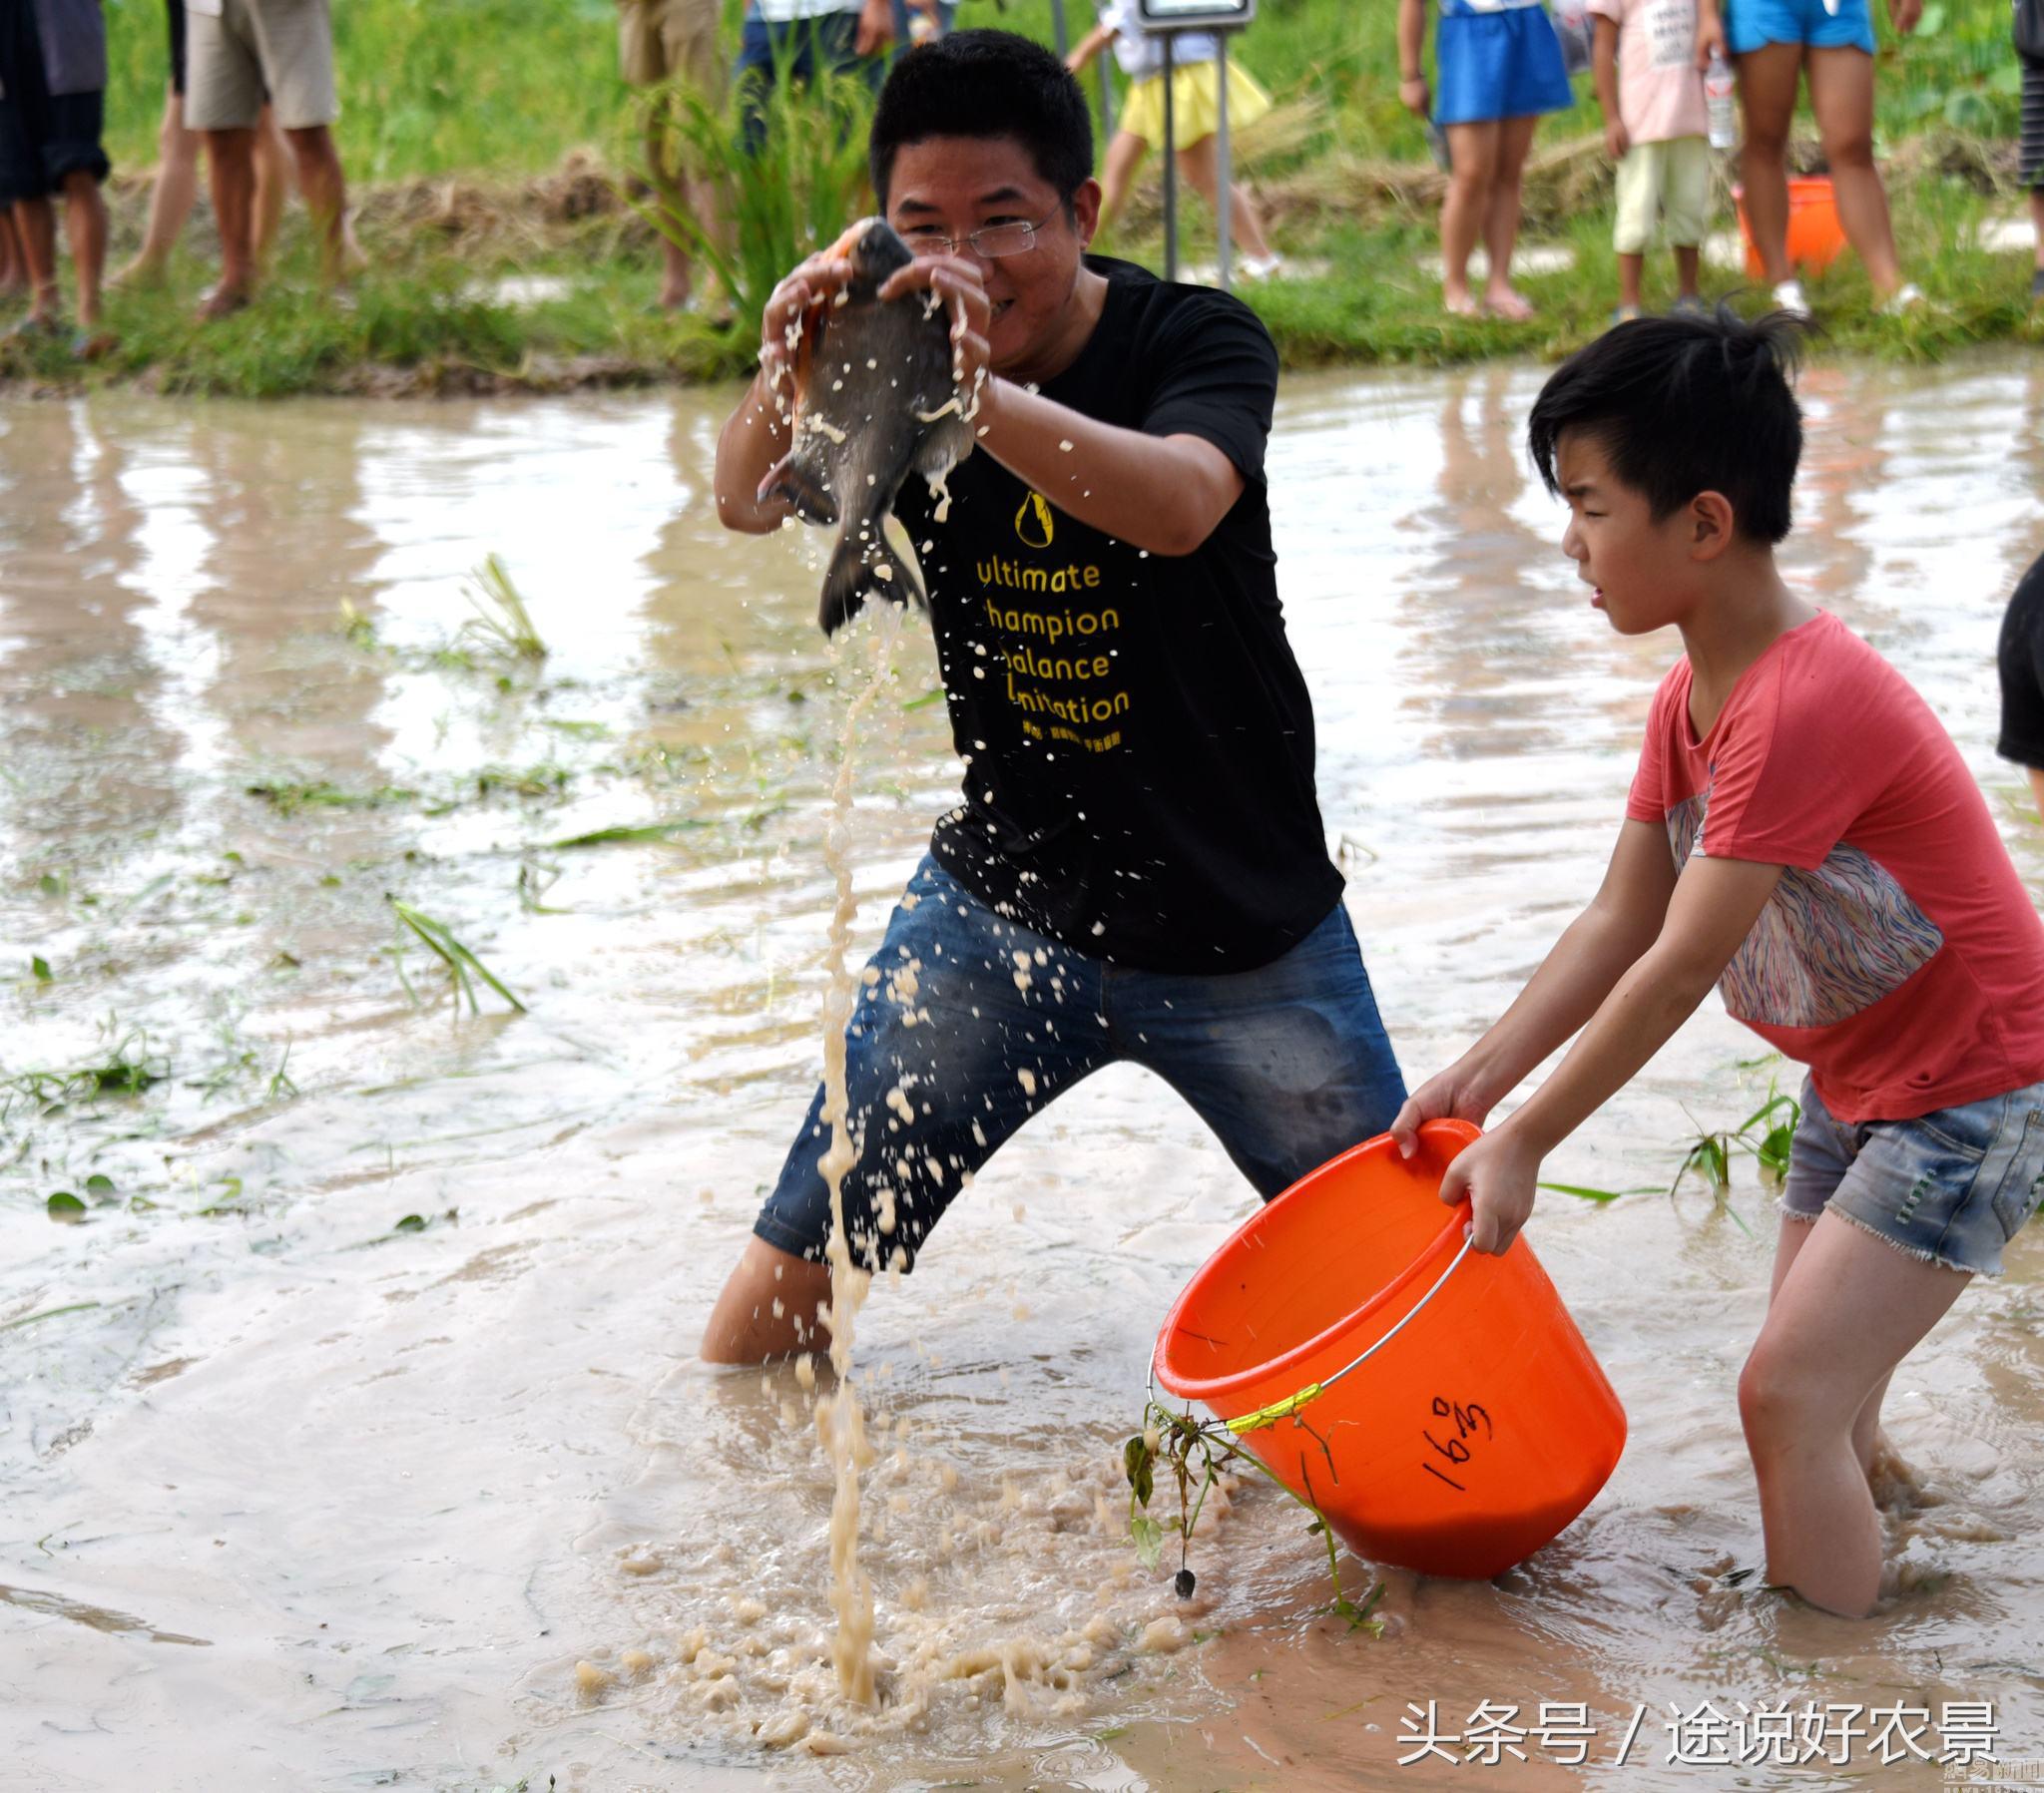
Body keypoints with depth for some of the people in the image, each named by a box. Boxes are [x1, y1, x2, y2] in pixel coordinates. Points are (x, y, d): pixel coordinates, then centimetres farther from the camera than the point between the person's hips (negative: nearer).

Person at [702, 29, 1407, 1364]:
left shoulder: (1197, 341, -14)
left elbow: (1179, 504, -37)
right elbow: (748, 505, -24)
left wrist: (982, 395, -54)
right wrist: (784, 377, -47)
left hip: (1246, 925, -2)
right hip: (1003, 893, 2)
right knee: (800, 1263, -1)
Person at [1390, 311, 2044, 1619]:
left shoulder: (1803, 707, -29)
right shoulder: (1690, 700, 3)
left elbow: (1680, 968, -27)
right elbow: (1621, 923, 5)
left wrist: (1524, 1142, -21)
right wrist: (1481, 1075, -5)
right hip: (1859, 1082, 10)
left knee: (1789, 1392, -13)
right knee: (1822, 1402, 13)